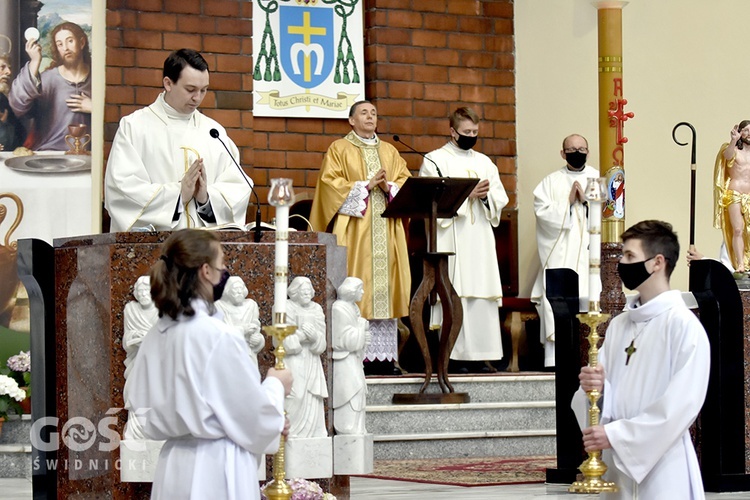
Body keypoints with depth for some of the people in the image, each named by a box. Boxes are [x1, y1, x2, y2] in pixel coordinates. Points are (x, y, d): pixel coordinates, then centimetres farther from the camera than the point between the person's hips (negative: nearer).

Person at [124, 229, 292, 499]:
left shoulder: (157, 335, 3)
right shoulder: (219, 336, -18)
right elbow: (255, 420, -15)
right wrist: (276, 385, 8)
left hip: (173, 467, 7)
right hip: (216, 472, -7)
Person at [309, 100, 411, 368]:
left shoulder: (389, 151, 19)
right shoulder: (339, 149, 6)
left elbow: (405, 181, 12)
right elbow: (331, 183, -6)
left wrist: (388, 187, -9)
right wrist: (366, 185, -12)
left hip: (386, 229, 4)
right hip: (354, 229, -4)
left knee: (384, 286, -1)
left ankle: (383, 351, -1)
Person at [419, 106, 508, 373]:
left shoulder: (483, 162, 19)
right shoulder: (435, 160, 4)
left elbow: (500, 199, 13)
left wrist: (485, 195, -7)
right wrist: (467, 194, -13)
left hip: (481, 239, 5)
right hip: (450, 239, -5)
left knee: (482, 294, -1)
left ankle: (481, 352, 0)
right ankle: (453, 356, -11)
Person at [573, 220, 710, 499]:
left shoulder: (684, 325, -10)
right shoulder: (618, 325, 11)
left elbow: (683, 404, -17)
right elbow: (609, 396, 12)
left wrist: (616, 435, -18)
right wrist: (594, 386, -12)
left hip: (663, 466, -6)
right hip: (616, 462, 6)